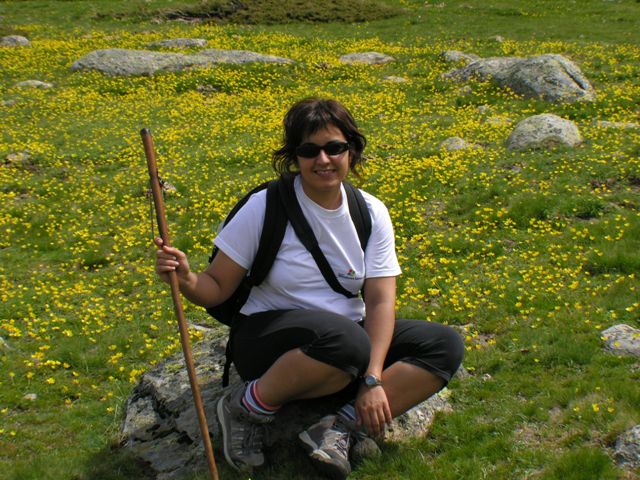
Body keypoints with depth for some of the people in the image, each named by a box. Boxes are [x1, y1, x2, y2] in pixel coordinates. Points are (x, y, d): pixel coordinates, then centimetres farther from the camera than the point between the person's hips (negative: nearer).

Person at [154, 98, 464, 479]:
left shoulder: (371, 213, -2)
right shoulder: (265, 208, -11)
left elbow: (380, 300, -9)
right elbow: (218, 289, -8)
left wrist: (372, 379, -21)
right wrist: (186, 279, -31)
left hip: (350, 337, 5)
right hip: (269, 340, -5)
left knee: (446, 346, -13)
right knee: (346, 341, -38)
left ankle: (339, 429, -20)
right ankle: (246, 406, -13)